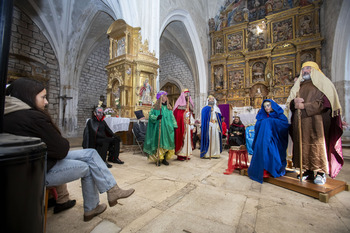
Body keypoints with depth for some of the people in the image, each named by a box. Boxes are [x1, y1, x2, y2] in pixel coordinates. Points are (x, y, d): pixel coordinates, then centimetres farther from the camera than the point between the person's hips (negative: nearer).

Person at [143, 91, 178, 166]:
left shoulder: (168, 107, 14)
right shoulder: (156, 107, 0)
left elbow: (172, 117, 15)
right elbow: (151, 115, -6)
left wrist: (174, 126, 8)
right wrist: (156, 117, -25)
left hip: (168, 128, 5)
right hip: (159, 128, -4)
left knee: (167, 143, 5)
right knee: (159, 143, -2)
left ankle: (164, 159, 19)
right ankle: (158, 159, 12)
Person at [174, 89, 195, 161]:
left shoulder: (189, 104, 17)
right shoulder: (179, 103, -4)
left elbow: (191, 115, 17)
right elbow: (177, 116, -12)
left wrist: (192, 123, 10)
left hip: (188, 125, 7)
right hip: (182, 125, -7)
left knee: (187, 138, 8)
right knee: (181, 138, -5)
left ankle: (186, 154, 16)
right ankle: (180, 155, 3)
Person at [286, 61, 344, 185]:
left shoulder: (322, 83, 7)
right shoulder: (299, 86, 21)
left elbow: (325, 103, -7)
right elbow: (289, 103, 13)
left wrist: (304, 106, -14)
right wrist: (295, 102, -9)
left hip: (316, 123, -4)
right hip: (300, 124, 4)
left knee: (318, 145, -5)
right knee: (303, 145, 2)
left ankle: (321, 172, 7)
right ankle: (308, 171, 11)